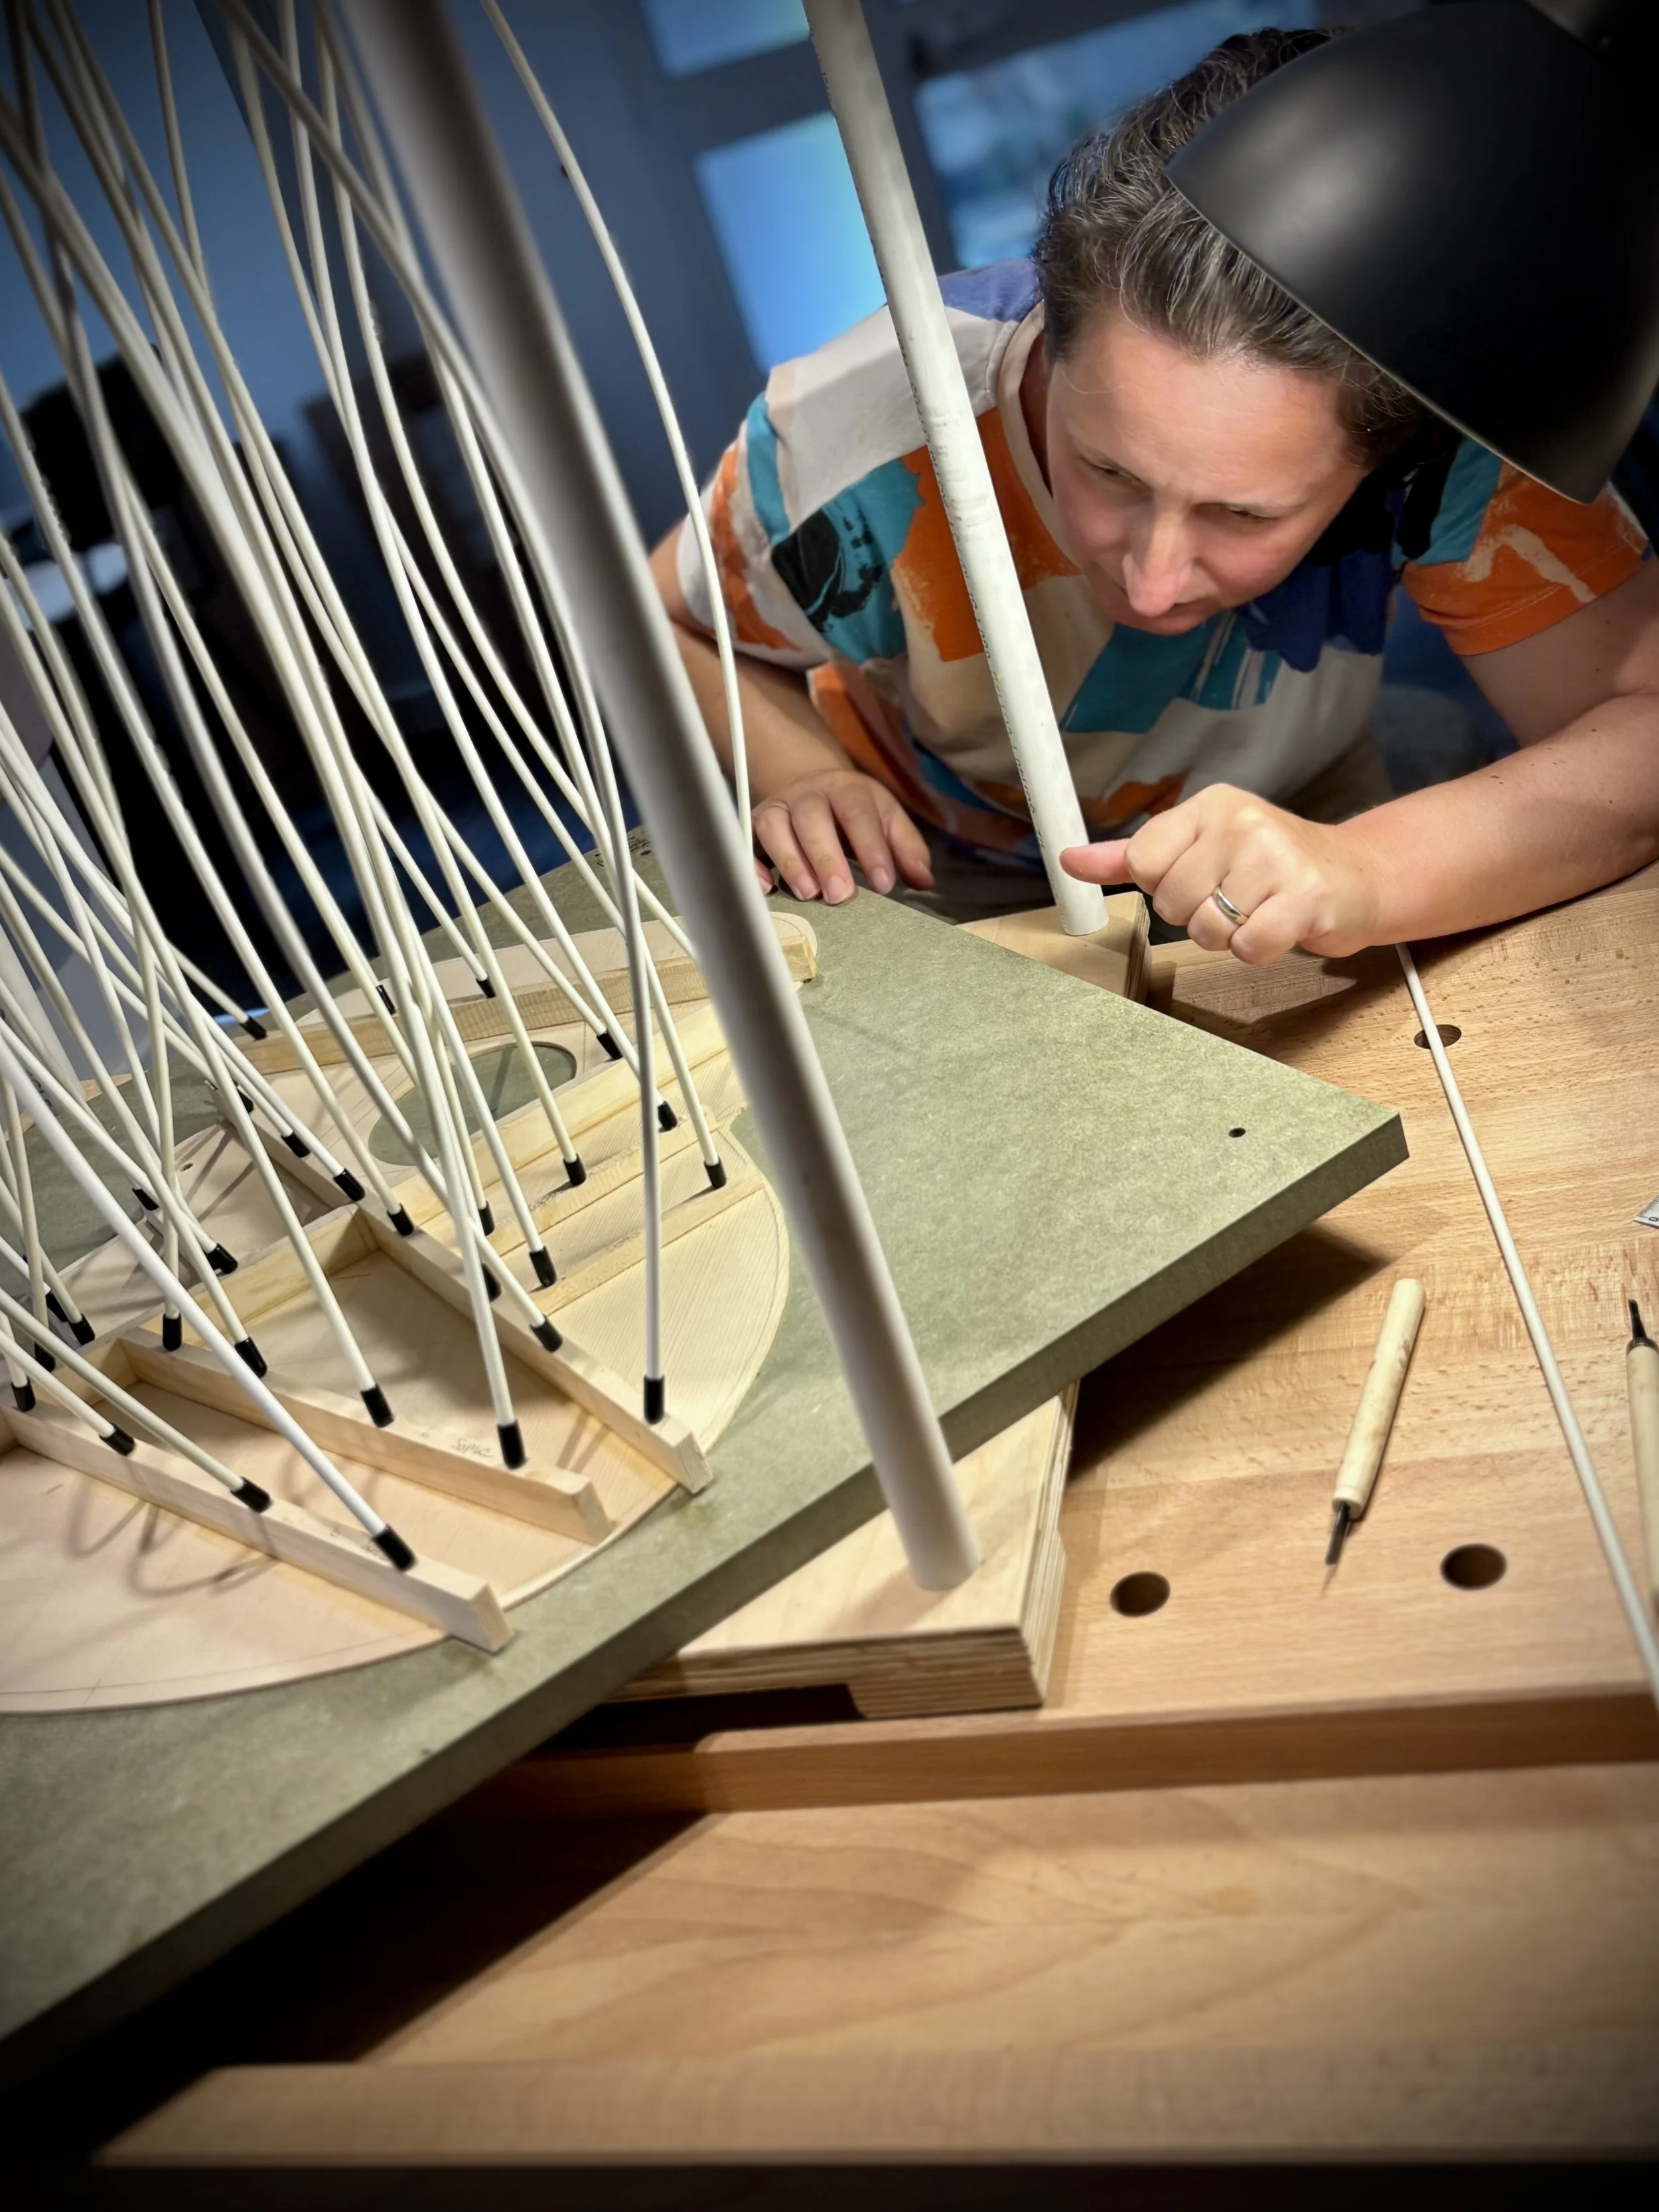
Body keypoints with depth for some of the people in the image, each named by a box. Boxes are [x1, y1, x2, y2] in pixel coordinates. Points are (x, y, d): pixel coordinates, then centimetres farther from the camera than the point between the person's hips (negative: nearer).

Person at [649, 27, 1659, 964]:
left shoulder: (1432, 427, -30)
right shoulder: (858, 443, -29)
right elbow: (671, 625, -10)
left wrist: (1365, 872, -46)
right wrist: (797, 772, -29)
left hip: (1284, 821, 2)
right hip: (949, 892, -1)